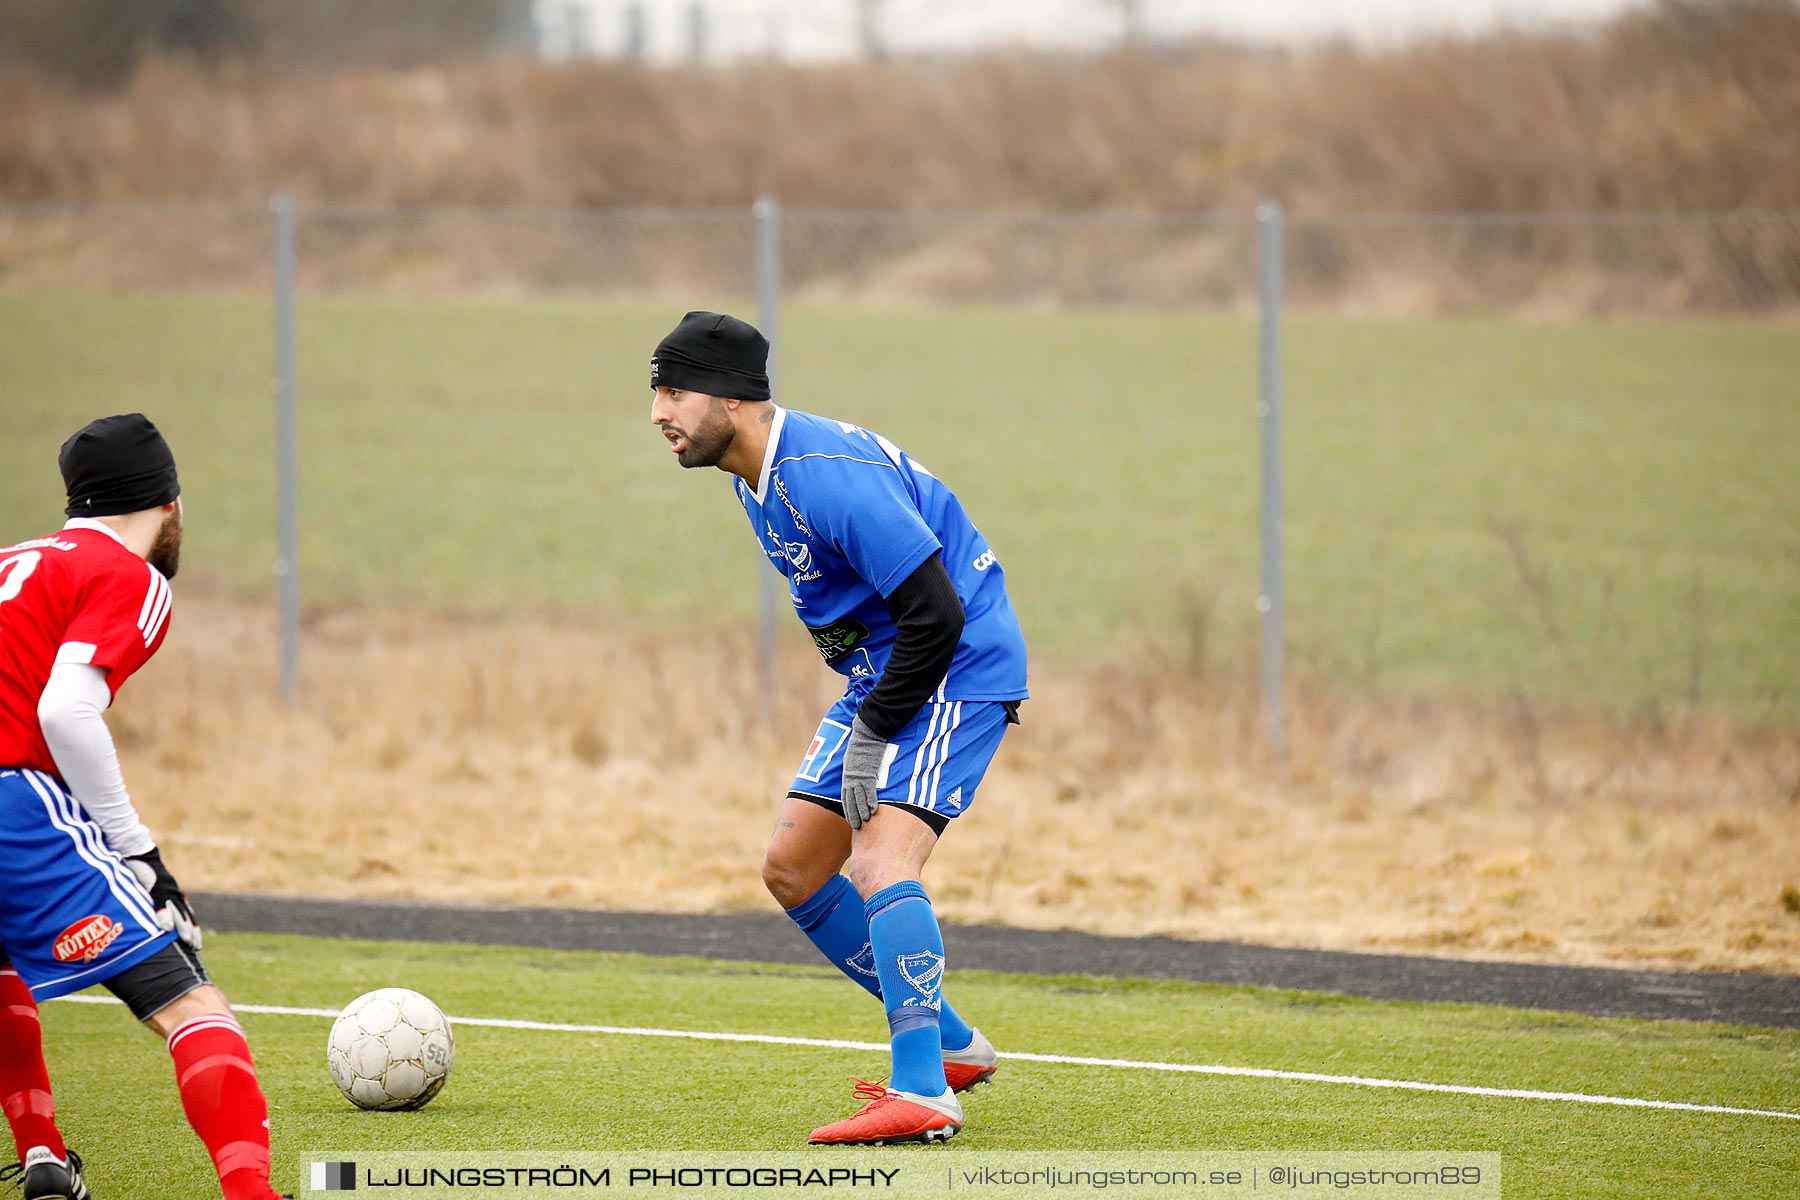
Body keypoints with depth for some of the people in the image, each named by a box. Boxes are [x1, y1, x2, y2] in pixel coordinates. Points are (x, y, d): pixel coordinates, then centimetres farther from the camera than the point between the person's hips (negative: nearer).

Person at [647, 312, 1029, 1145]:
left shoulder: (827, 476, -26)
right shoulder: (756, 478, 6)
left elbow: (935, 614, -27)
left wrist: (877, 729, -20)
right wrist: (864, 715, 13)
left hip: (958, 671, -10)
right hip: (881, 676, 10)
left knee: (881, 859, -25)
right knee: (792, 868, 9)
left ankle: (923, 1094, -28)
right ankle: (949, 1045, 19)